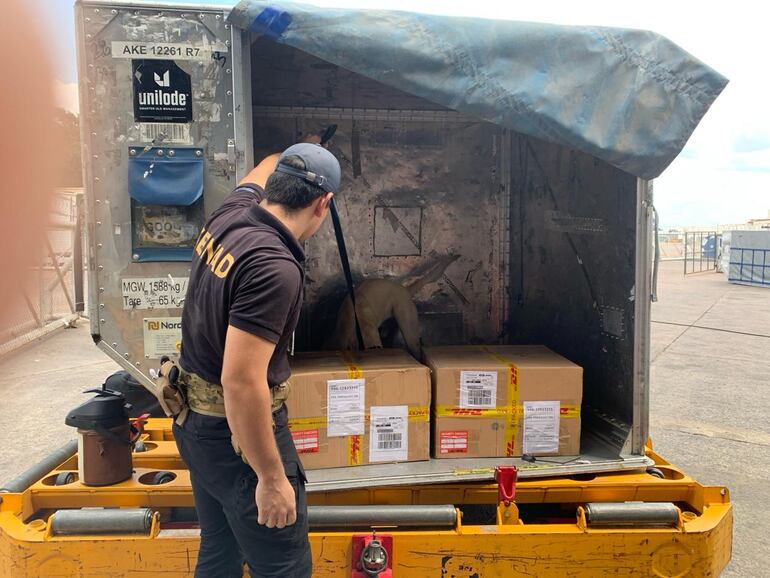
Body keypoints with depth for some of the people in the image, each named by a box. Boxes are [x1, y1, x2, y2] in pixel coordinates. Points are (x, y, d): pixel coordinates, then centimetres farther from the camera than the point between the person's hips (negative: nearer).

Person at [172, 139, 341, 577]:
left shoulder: (230, 214, -2)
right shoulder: (274, 267, -28)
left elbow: (261, 172, 22)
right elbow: (242, 381, -30)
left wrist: (297, 157, 41)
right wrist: (272, 478, -22)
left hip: (197, 422, 9)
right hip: (238, 432, -9)